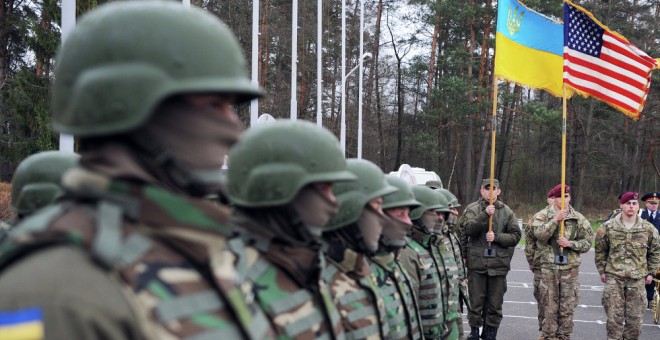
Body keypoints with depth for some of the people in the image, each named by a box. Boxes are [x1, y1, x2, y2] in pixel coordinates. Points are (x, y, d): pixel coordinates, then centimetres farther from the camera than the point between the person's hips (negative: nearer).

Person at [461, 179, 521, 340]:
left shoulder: (506, 212, 7)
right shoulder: (472, 209, 2)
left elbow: (516, 236, 3)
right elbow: (469, 228, -14)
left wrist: (496, 237, -12)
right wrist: (485, 215, -26)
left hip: (499, 264, 1)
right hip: (477, 262, -1)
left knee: (495, 303, 7)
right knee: (475, 301, 5)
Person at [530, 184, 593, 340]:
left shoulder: (578, 218, 6)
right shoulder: (542, 215, 1)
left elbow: (587, 242, 5)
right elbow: (540, 235, -15)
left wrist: (570, 243, -10)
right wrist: (555, 220, -21)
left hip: (570, 268, 2)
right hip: (548, 268, -2)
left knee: (567, 309, 6)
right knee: (549, 308, 3)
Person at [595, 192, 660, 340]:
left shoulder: (648, 229, 1)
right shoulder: (608, 227, -1)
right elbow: (600, 251, 8)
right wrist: (602, 271, 6)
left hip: (638, 279, 1)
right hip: (614, 277, -1)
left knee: (635, 317, 6)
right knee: (614, 316, -1)